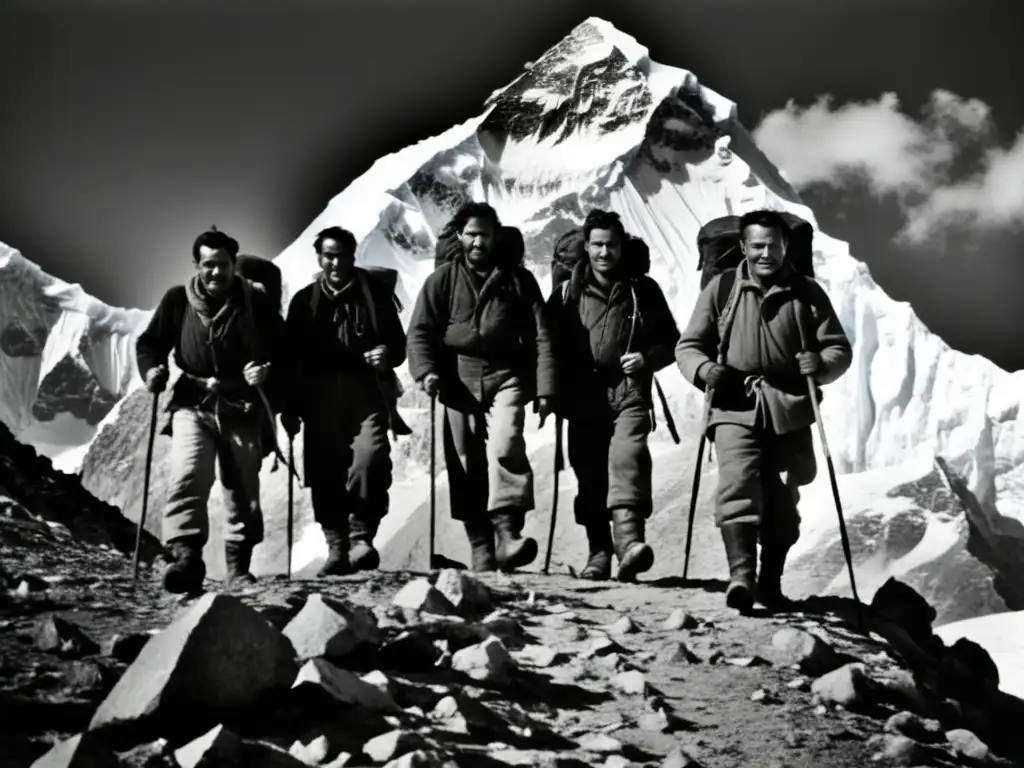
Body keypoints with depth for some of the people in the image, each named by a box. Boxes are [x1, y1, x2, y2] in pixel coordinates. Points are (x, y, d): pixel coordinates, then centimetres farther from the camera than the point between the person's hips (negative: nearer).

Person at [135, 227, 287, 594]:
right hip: (193, 405, -1)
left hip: (243, 409, 1)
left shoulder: (256, 304, 1)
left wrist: (268, 371, -17)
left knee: (244, 491, 8)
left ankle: (239, 566, 22)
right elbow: (149, 342, 11)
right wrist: (151, 370, -9)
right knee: (188, 477, -23)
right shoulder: (178, 301, 2)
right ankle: (186, 557, -30)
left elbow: (283, 351, 3)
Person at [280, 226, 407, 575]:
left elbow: (398, 344, 9)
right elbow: (291, 358, 10)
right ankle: (337, 546, 9)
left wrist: (387, 354, -15)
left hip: (366, 393, -2)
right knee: (326, 473, 0)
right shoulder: (304, 301, 11)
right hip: (320, 398, 2)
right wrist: (290, 406, 5)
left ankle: (361, 535, -13)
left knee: (370, 457, -22)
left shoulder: (374, 294, 7)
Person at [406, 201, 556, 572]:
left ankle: (508, 534, -26)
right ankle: (481, 550, 9)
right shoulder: (442, 280, 8)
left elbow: (541, 335, 6)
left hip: (507, 377, -1)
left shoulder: (518, 278, 8)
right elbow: (420, 331, 4)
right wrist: (426, 370, -15)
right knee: (467, 465, 1)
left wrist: (545, 389, -2)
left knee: (505, 445, -25)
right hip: (459, 380, 2)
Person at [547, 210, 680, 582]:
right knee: (590, 477, 5)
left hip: (629, 391, -2)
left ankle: (629, 539, -36)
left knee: (627, 457, -24)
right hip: (583, 397, 2)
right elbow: (549, 343, 11)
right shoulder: (567, 293, 11)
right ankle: (599, 552, 15)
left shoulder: (643, 290, 8)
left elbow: (671, 341, 12)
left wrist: (647, 359, -8)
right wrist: (556, 390, -3)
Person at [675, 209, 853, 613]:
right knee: (737, 488, -20)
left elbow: (839, 348, 11)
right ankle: (741, 574, -26)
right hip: (735, 408, -1)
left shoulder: (807, 293, 9)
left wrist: (822, 364, -12)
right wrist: (703, 367, -13)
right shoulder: (721, 288, 8)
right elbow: (688, 345, 9)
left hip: (790, 410, 2)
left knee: (782, 501, 7)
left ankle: (771, 582, 20)